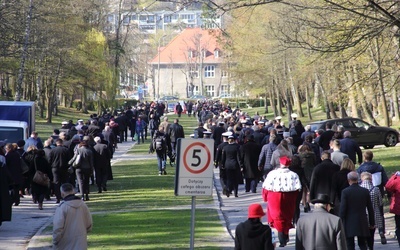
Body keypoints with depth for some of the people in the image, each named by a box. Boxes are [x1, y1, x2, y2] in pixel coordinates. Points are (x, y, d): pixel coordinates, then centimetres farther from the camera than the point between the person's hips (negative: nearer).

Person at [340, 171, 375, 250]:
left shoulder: (345, 192, -10)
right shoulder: (365, 191, 1)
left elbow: (342, 209, -11)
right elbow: (370, 209, 6)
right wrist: (372, 223, 14)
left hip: (349, 224, -3)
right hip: (362, 223, 3)